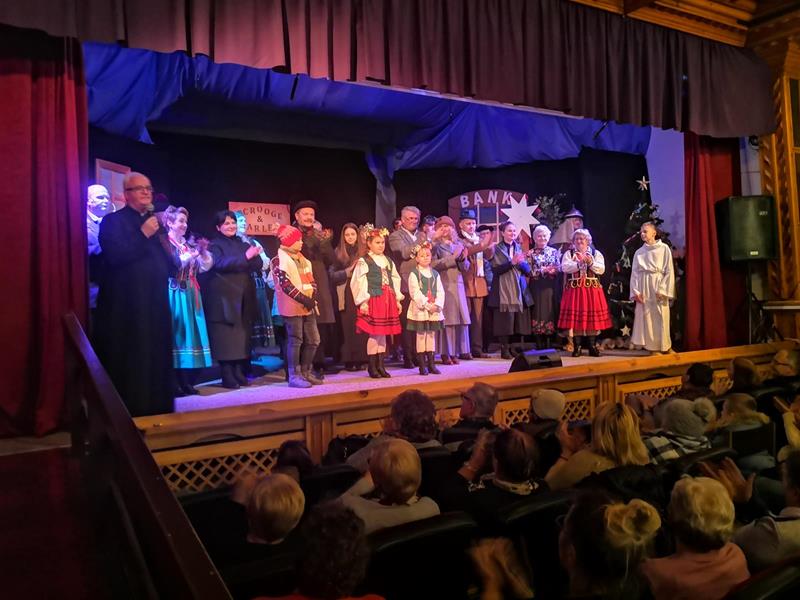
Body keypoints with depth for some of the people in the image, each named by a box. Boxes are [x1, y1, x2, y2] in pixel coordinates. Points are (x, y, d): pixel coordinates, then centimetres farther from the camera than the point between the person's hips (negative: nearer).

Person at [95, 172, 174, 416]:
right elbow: (114, 256, -18)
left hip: (154, 303, 6)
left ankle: (157, 410, 16)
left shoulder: (154, 221, 19)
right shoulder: (113, 220, -1)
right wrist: (143, 235, -16)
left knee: (156, 360, 8)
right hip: (126, 306, -6)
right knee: (128, 363, -4)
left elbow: (166, 263, 18)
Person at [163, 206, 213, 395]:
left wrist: (203, 251, -4)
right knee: (176, 333, -7)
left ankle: (186, 381, 10)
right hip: (174, 294, -7)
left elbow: (205, 266, 13)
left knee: (189, 331, 5)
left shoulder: (188, 244, 17)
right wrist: (192, 254, -21)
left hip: (189, 293, 7)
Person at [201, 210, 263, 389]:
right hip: (224, 298, -5)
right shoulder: (214, 245, 2)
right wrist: (244, 257, -24)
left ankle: (239, 373, 11)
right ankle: (228, 377, -3)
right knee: (226, 339, -6)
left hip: (243, 297, 5)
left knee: (242, 337, 5)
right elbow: (220, 263, -18)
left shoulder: (242, 244, 17)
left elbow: (258, 264, 5)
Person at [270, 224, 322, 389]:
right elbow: (285, 284, -16)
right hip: (292, 306, -8)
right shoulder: (279, 260, -8)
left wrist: (313, 295, -4)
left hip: (308, 306, 8)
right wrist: (303, 299, -18)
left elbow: (311, 279, 15)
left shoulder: (302, 259, 17)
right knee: (295, 341, -4)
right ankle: (294, 376, 3)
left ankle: (305, 372, 21)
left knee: (313, 340, 9)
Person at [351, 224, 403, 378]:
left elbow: (395, 280, 17)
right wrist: (363, 302, -16)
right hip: (373, 301, -6)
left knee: (383, 334, 9)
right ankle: (372, 366, 8)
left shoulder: (388, 261, 15)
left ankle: (381, 365, 17)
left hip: (388, 301, 6)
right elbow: (358, 283, -10)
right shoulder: (363, 261, -5)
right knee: (374, 334, -4)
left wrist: (398, 299, 12)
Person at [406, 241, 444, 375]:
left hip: (434, 309, 4)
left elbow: (440, 292, 6)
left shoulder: (435, 274, 11)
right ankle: (422, 365, 5)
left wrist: (437, 305, -10)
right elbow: (415, 293, -12)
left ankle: (431, 363, 14)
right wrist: (427, 305, -17)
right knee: (421, 335, -1)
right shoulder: (414, 274, -3)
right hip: (420, 309, -4)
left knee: (431, 334, 8)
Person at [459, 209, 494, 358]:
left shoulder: (480, 238, 15)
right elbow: (465, 252, -22)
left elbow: (488, 256, 4)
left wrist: (490, 245, -16)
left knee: (478, 317, 7)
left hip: (480, 282, 5)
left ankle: (477, 348, 12)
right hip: (465, 282, -5)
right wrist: (482, 245, -34)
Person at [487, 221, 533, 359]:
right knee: (505, 322, -6)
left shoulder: (519, 248, 15)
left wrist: (521, 262, -11)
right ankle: (505, 350, 3)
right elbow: (495, 270, -11)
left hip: (520, 290, 5)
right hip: (504, 290, -5)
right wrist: (512, 262, -19)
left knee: (520, 322, 3)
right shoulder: (496, 249, 0)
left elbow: (528, 270, 9)